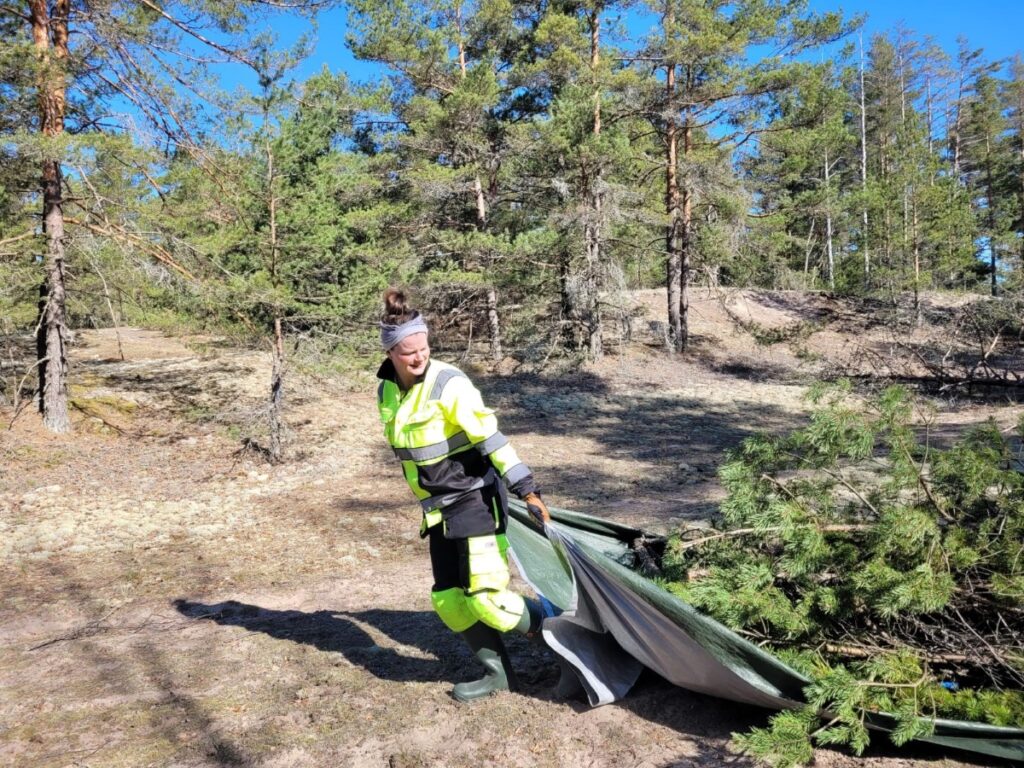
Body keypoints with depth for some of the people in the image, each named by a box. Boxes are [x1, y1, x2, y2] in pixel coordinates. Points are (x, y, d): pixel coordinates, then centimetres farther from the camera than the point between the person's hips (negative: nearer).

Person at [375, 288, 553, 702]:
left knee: (484, 596, -8)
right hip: (439, 509, 7)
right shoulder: (387, 393, 3)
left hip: (477, 499, -7)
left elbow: (492, 438, -22)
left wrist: (527, 490, -25)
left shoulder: (449, 383, -19)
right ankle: (497, 673, 23)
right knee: (448, 599, 7)